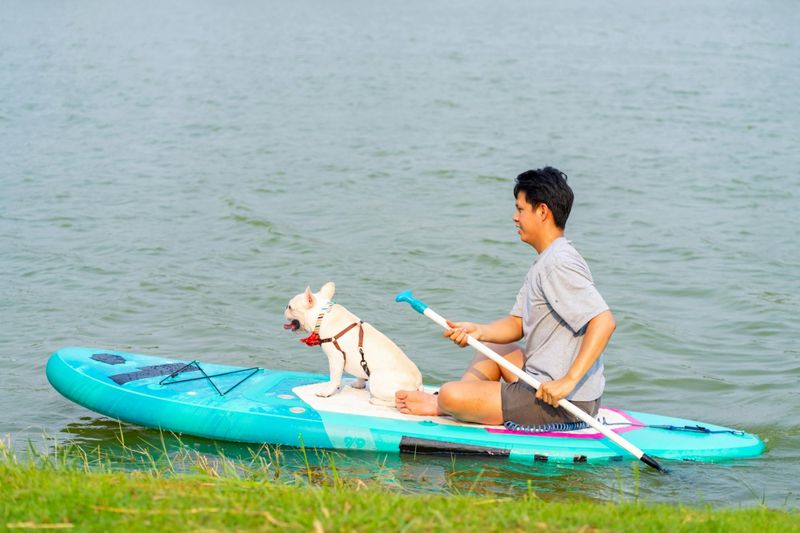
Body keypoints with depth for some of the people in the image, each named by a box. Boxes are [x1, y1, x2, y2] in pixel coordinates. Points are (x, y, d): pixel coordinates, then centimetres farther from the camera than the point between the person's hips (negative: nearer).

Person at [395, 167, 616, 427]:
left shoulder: (559, 264, -20)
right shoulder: (544, 262, 15)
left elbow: (605, 322, -29)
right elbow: (517, 325, 13)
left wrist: (568, 382, -31)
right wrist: (479, 331, -7)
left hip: (564, 406, -11)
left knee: (451, 395, -17)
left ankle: (442, 405, 17)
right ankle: (444, 402, 16)